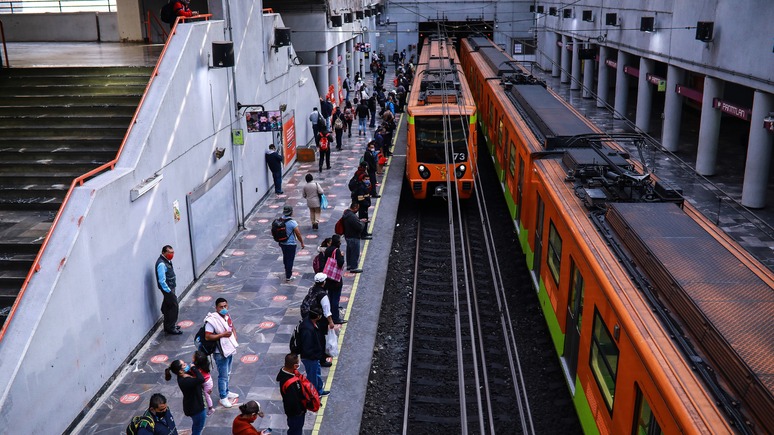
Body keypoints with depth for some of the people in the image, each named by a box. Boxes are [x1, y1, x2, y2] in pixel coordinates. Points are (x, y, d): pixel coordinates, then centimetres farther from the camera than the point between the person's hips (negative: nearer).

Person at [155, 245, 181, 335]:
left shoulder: (167, 261, 5)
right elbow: (162, 281, -24)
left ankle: (169, 326, 31)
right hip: (167, 288, -9)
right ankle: (170, 328, 4)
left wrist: (171, 290, 15)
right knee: (174, 307, -5)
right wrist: (169, 291, -21)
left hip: (170, 287, 9)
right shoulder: (161, 264, -24)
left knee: (168, 307, 18)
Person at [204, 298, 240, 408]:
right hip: (221, 353, -8)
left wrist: (234, 339, 2)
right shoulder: (211, 320, -22)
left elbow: (232, 328, 19)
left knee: (227, 373, 23)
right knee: (223, 376, 3)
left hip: (230, 349, 8)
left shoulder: (227, 316, 3)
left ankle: (226, 392, 39)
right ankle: (223, 398, 17)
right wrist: (222, 335, -27)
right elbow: (207, 337, -24)